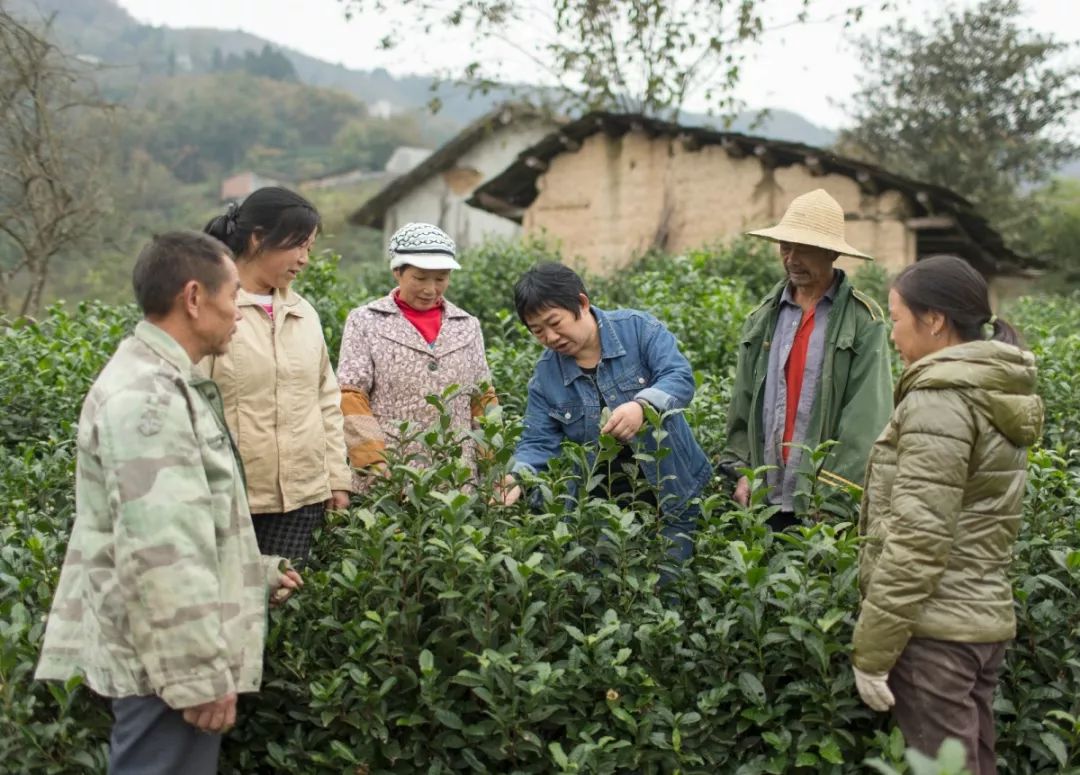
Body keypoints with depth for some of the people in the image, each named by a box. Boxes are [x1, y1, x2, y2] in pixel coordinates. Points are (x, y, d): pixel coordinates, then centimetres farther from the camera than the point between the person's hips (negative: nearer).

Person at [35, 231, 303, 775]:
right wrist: (201, 674, -24)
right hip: (168, 662, -11)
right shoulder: (147, 397, -20)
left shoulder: (164, 384, 15)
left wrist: (258, 572, 30)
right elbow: (160, 556, -26)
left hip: (174, 652, 11)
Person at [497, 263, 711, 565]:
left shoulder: (638, 328, -10)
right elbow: (538, 443, -2)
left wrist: (642, 406, -40)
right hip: (606, 503, 2)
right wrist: (516, 478, -23)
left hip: (674, 494, -2)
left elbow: (680, 378, -20)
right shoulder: (545, 375, -1)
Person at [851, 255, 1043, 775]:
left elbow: (918, 539, -20)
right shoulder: (1001, 394, 12)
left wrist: (872, 650, -16)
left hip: (936, 624, -9)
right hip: (986, 614, 9)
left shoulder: (941, 398, -15)